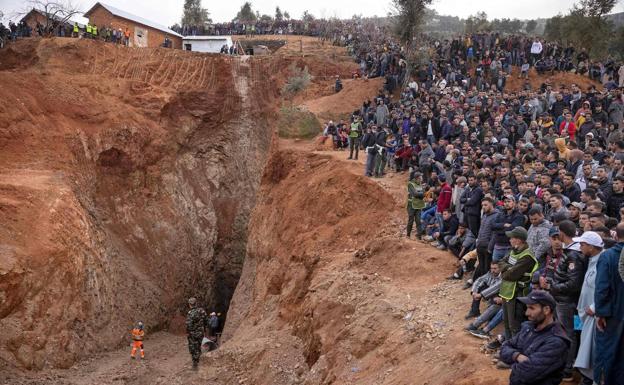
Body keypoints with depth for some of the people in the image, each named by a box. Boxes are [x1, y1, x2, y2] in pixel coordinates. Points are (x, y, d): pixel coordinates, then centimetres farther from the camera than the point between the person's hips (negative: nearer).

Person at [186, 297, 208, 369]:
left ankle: (195, 364, 6)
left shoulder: (190, 313, -20)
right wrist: (205, 331, 16)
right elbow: (206, 322, 5)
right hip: (201, 333, 5)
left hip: (192, 334, -5)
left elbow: (188, 325, -23)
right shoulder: (202, 311, -2)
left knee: (193, 349, 6)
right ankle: (197, 361, 34)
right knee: (198, 347, 21)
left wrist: (187, 333, -9)